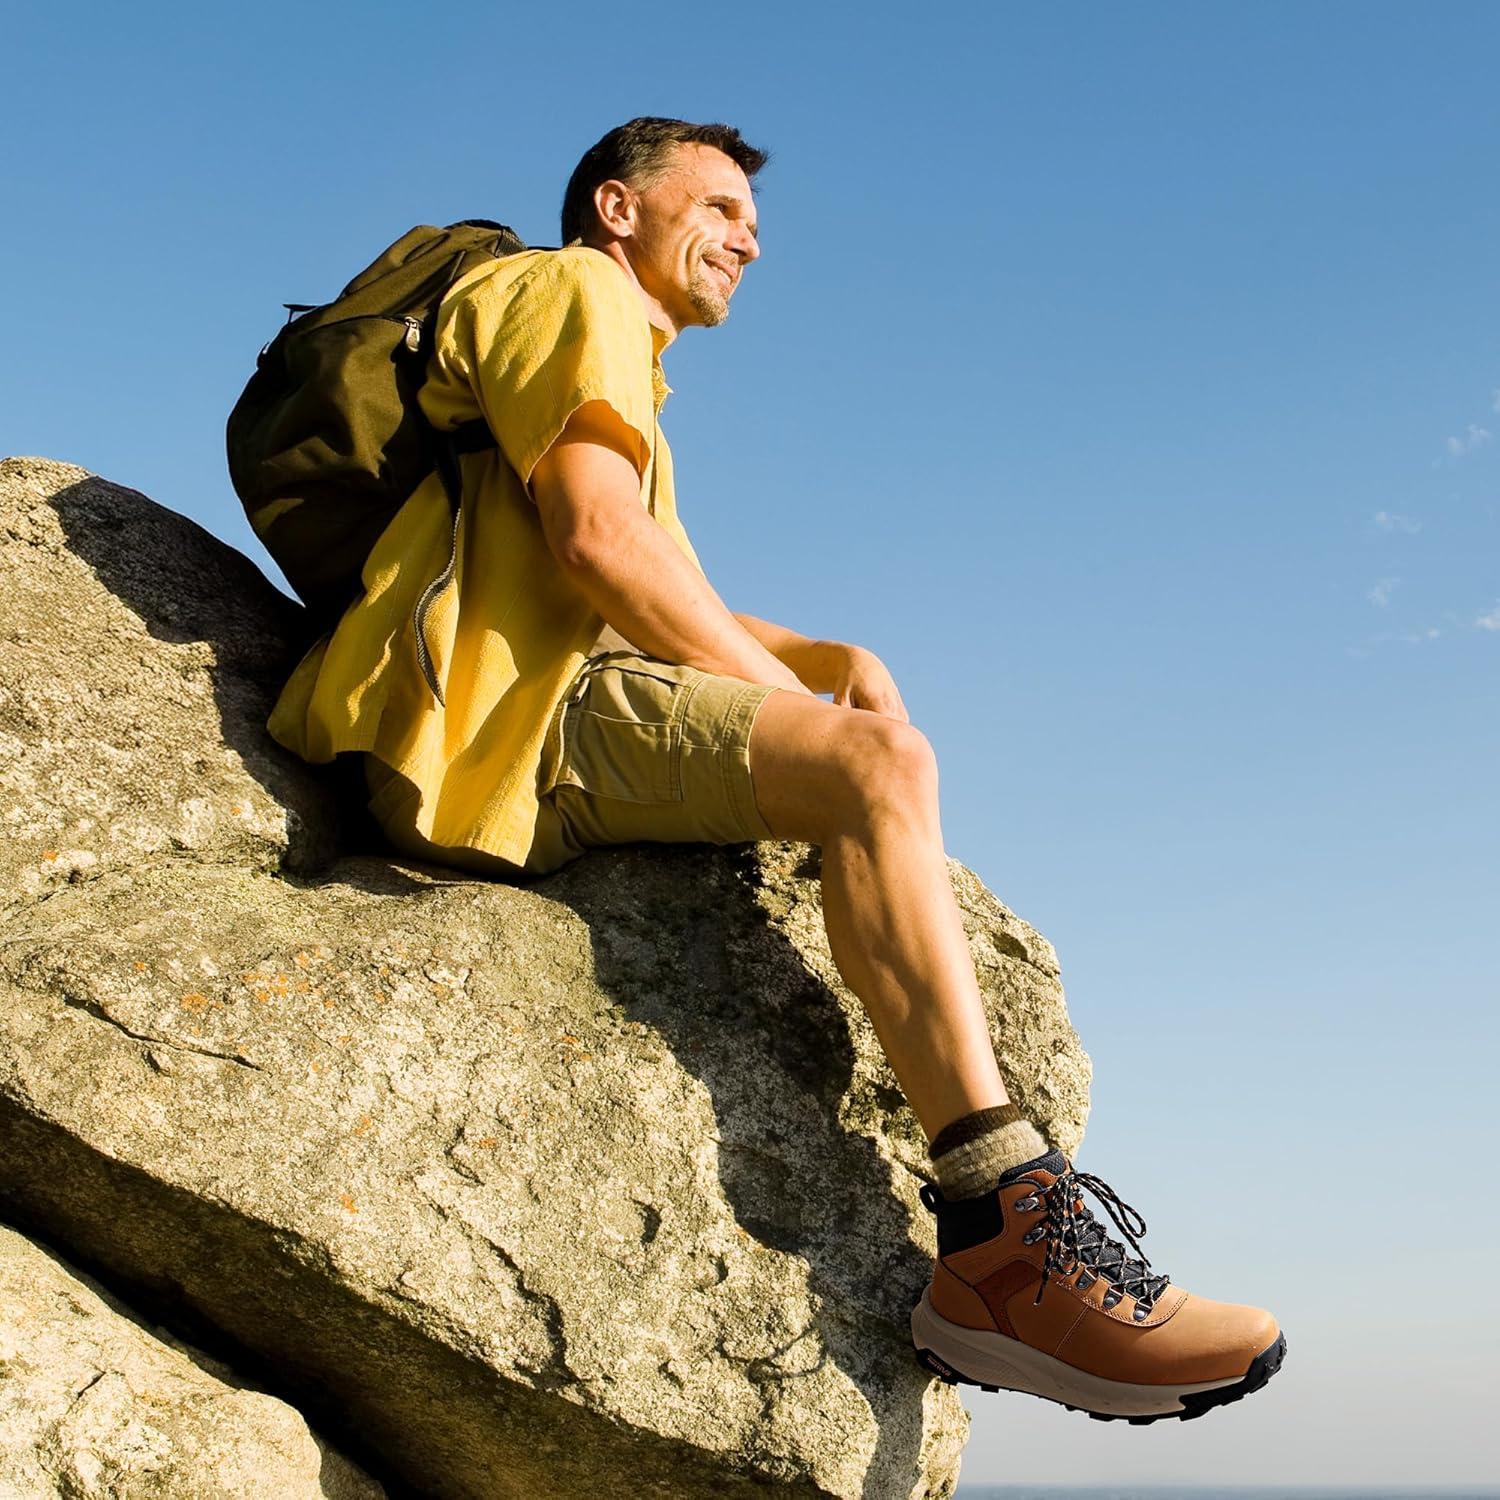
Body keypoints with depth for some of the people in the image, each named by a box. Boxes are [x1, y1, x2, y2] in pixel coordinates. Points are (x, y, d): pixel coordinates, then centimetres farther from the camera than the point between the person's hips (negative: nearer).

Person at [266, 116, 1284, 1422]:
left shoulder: (627, 382, 38)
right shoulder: (565, 288, 9)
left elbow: (691, 616, 26)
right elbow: (594, 536, -10)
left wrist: (826, 666, 5)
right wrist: (798, 700, -6)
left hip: (547, 759, 10)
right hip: (512, 709, -10)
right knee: (874, 763, -25)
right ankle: (1007, 1227, -35)